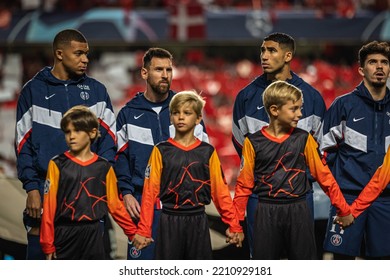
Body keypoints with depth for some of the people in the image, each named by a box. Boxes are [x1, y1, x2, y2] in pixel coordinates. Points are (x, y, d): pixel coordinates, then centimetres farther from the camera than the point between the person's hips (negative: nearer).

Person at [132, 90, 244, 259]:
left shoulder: (208, 152, 3)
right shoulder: (161, 151, 0)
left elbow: (220, 191, 4)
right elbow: (150, 192, -2)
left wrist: (234, 226, 1)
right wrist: (143, 230, -6)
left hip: (198, 221, 1)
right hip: (169, 221, -1)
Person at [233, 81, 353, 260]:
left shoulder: (304, 139, 0)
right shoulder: (253, 142, -2)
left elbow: (324, 175, 4)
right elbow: (244, 184, 2)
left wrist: (344, 210, 5)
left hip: (298, 211, 1)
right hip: (267, 213, 0)